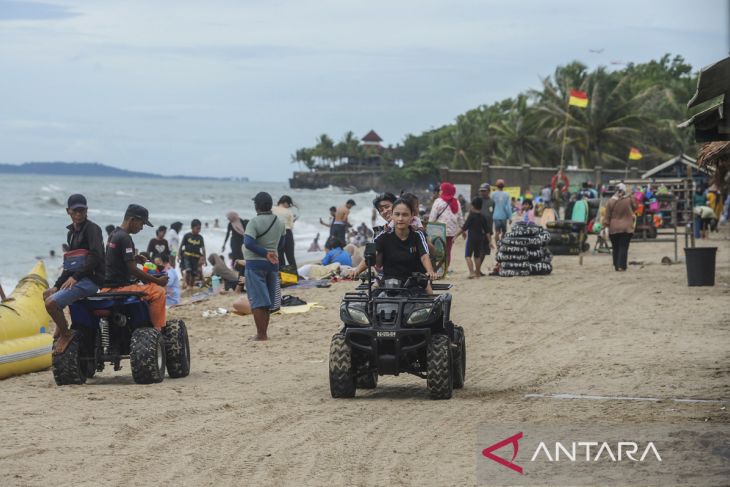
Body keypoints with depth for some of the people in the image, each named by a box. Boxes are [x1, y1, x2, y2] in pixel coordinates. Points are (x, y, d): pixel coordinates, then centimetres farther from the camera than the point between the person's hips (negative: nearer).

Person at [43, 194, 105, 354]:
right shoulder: (72, 232, 16)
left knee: (51, 303, -23)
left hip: (91, 279, -10)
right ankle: (60, 326, 26)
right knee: (47, 294, 27)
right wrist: (57, 285, 11)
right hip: (77, 279, 10)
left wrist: (75, 277, -24)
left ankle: (66, 334, -6)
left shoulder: (92, 228, -10)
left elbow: (96, 256, -22)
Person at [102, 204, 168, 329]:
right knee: (158, 291, -15)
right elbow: (132, 270, -18)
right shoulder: (124, 238, -16)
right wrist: (158, 281, -11)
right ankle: (158, 330, -16)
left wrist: (134, 258, 15)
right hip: (119, 287, -11)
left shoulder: (114, 235, 14)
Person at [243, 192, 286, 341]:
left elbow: (248, 243, -24)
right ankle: (264, 332, 17)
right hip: (272, 264, 6)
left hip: (255, 264, -6)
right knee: (267, 300, 14)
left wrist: (265, 253, -16)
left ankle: (261, 334, -7)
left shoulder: (255, 222, -14)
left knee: (257, 301, -4)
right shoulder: (280, 223, 5)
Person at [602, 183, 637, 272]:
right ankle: (621, 266, -8)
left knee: (615, 248, 10)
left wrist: (605, 227, 4)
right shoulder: (630, 199, -7)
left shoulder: (611, 201, -4)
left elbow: (606, 216, -2)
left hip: (613, 229, 1)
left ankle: (616, 266, 12)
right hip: (627, 228, -1)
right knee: (623, 247, 0)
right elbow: (635, 207, 12)